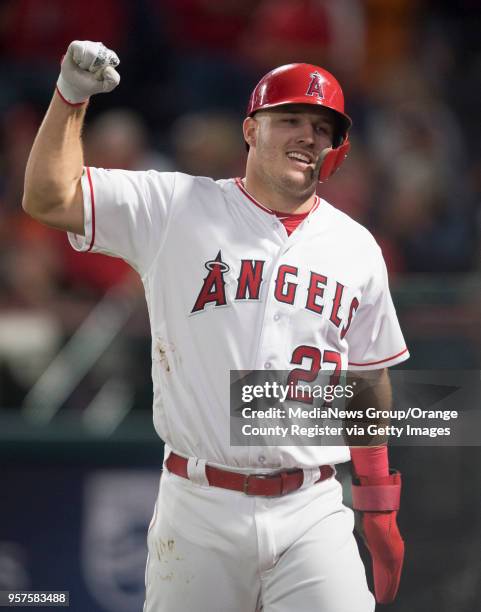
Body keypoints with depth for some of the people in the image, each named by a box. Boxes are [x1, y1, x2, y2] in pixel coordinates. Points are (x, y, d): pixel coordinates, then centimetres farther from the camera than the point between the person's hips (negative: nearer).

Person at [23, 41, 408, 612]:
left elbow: (369, 383, 16)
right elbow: (49, 198, -2)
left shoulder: (356, 248, 11)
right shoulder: (177, 210, 2)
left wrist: (380, 507, 14)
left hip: (312, 516, 2)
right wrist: (71, 94, -12)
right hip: (198, 510, -1)